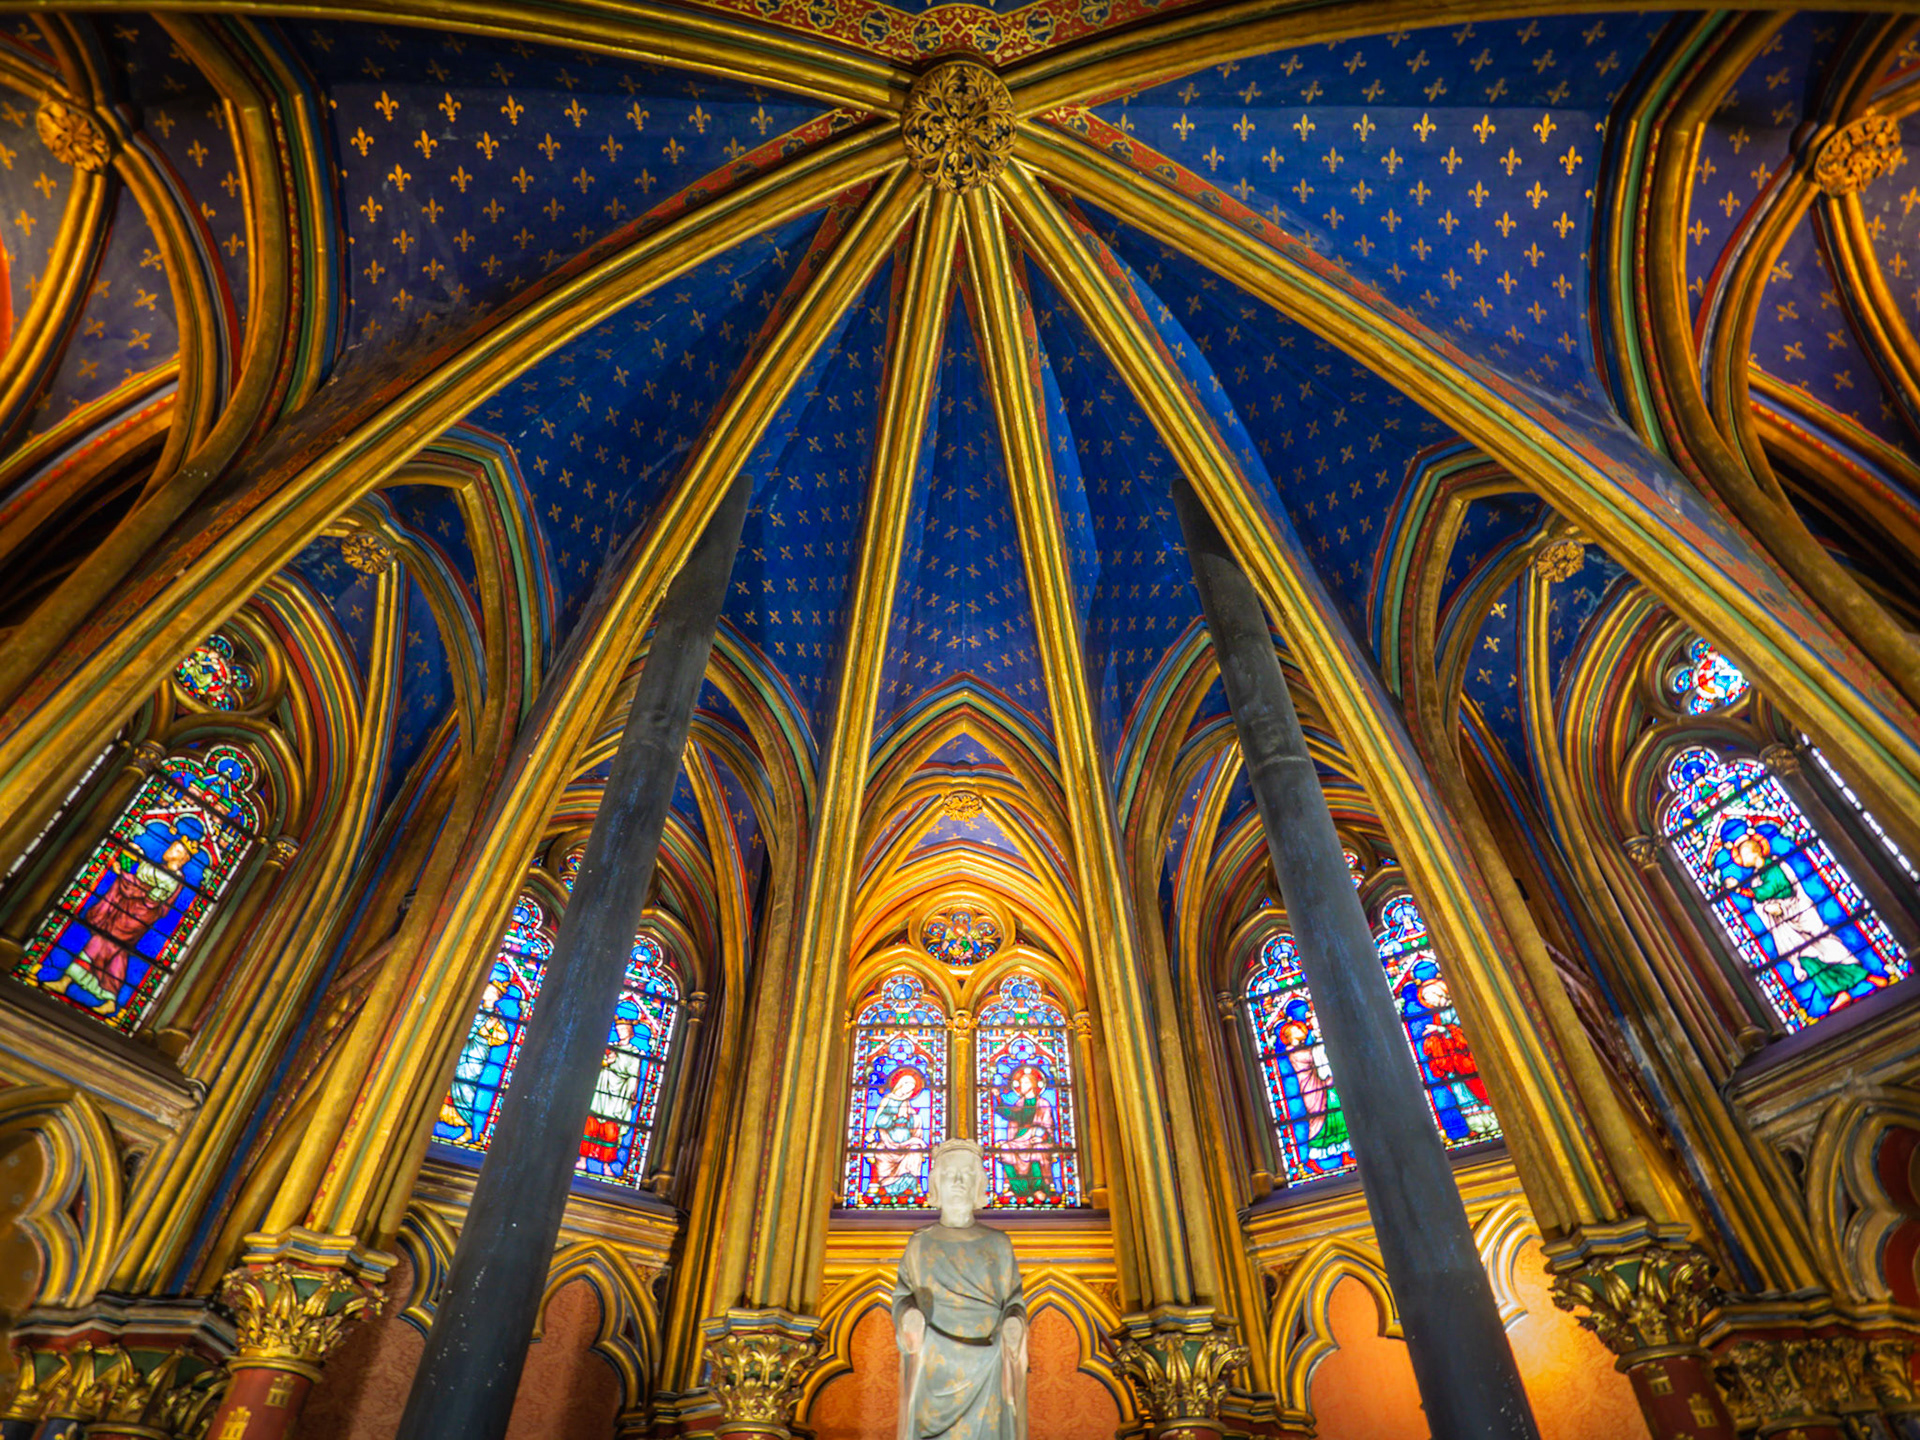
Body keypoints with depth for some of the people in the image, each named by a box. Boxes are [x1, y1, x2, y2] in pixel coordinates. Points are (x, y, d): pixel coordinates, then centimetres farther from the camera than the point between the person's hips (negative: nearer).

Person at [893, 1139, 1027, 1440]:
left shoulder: (998, 1245, 6)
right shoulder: (919, 1245, 5)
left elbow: (1013, 1303, 7)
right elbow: (903, 1297, 7)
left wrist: (1014, 1324, -13)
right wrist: (909, 1314, -13)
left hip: (986, 1372, 0)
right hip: (935, 1370, 0)